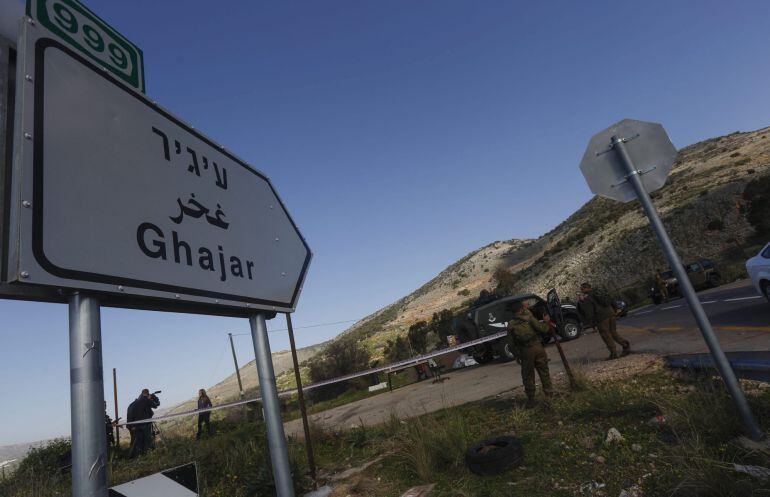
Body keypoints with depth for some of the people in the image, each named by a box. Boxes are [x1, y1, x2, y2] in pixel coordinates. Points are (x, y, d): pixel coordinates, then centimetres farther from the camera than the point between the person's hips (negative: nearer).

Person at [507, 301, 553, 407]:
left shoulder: (510, 325, -1)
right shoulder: (529, 318, -6)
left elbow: (512, 343, 1)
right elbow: (542, 329, -10)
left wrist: (517, 354, 13)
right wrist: (546, 322, 9)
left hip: (525, 351, 0)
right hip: (537, 347, 0)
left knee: (528, 376, 11)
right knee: (544, 371, 15)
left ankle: (531, 399, 14)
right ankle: (549, 393, 22)